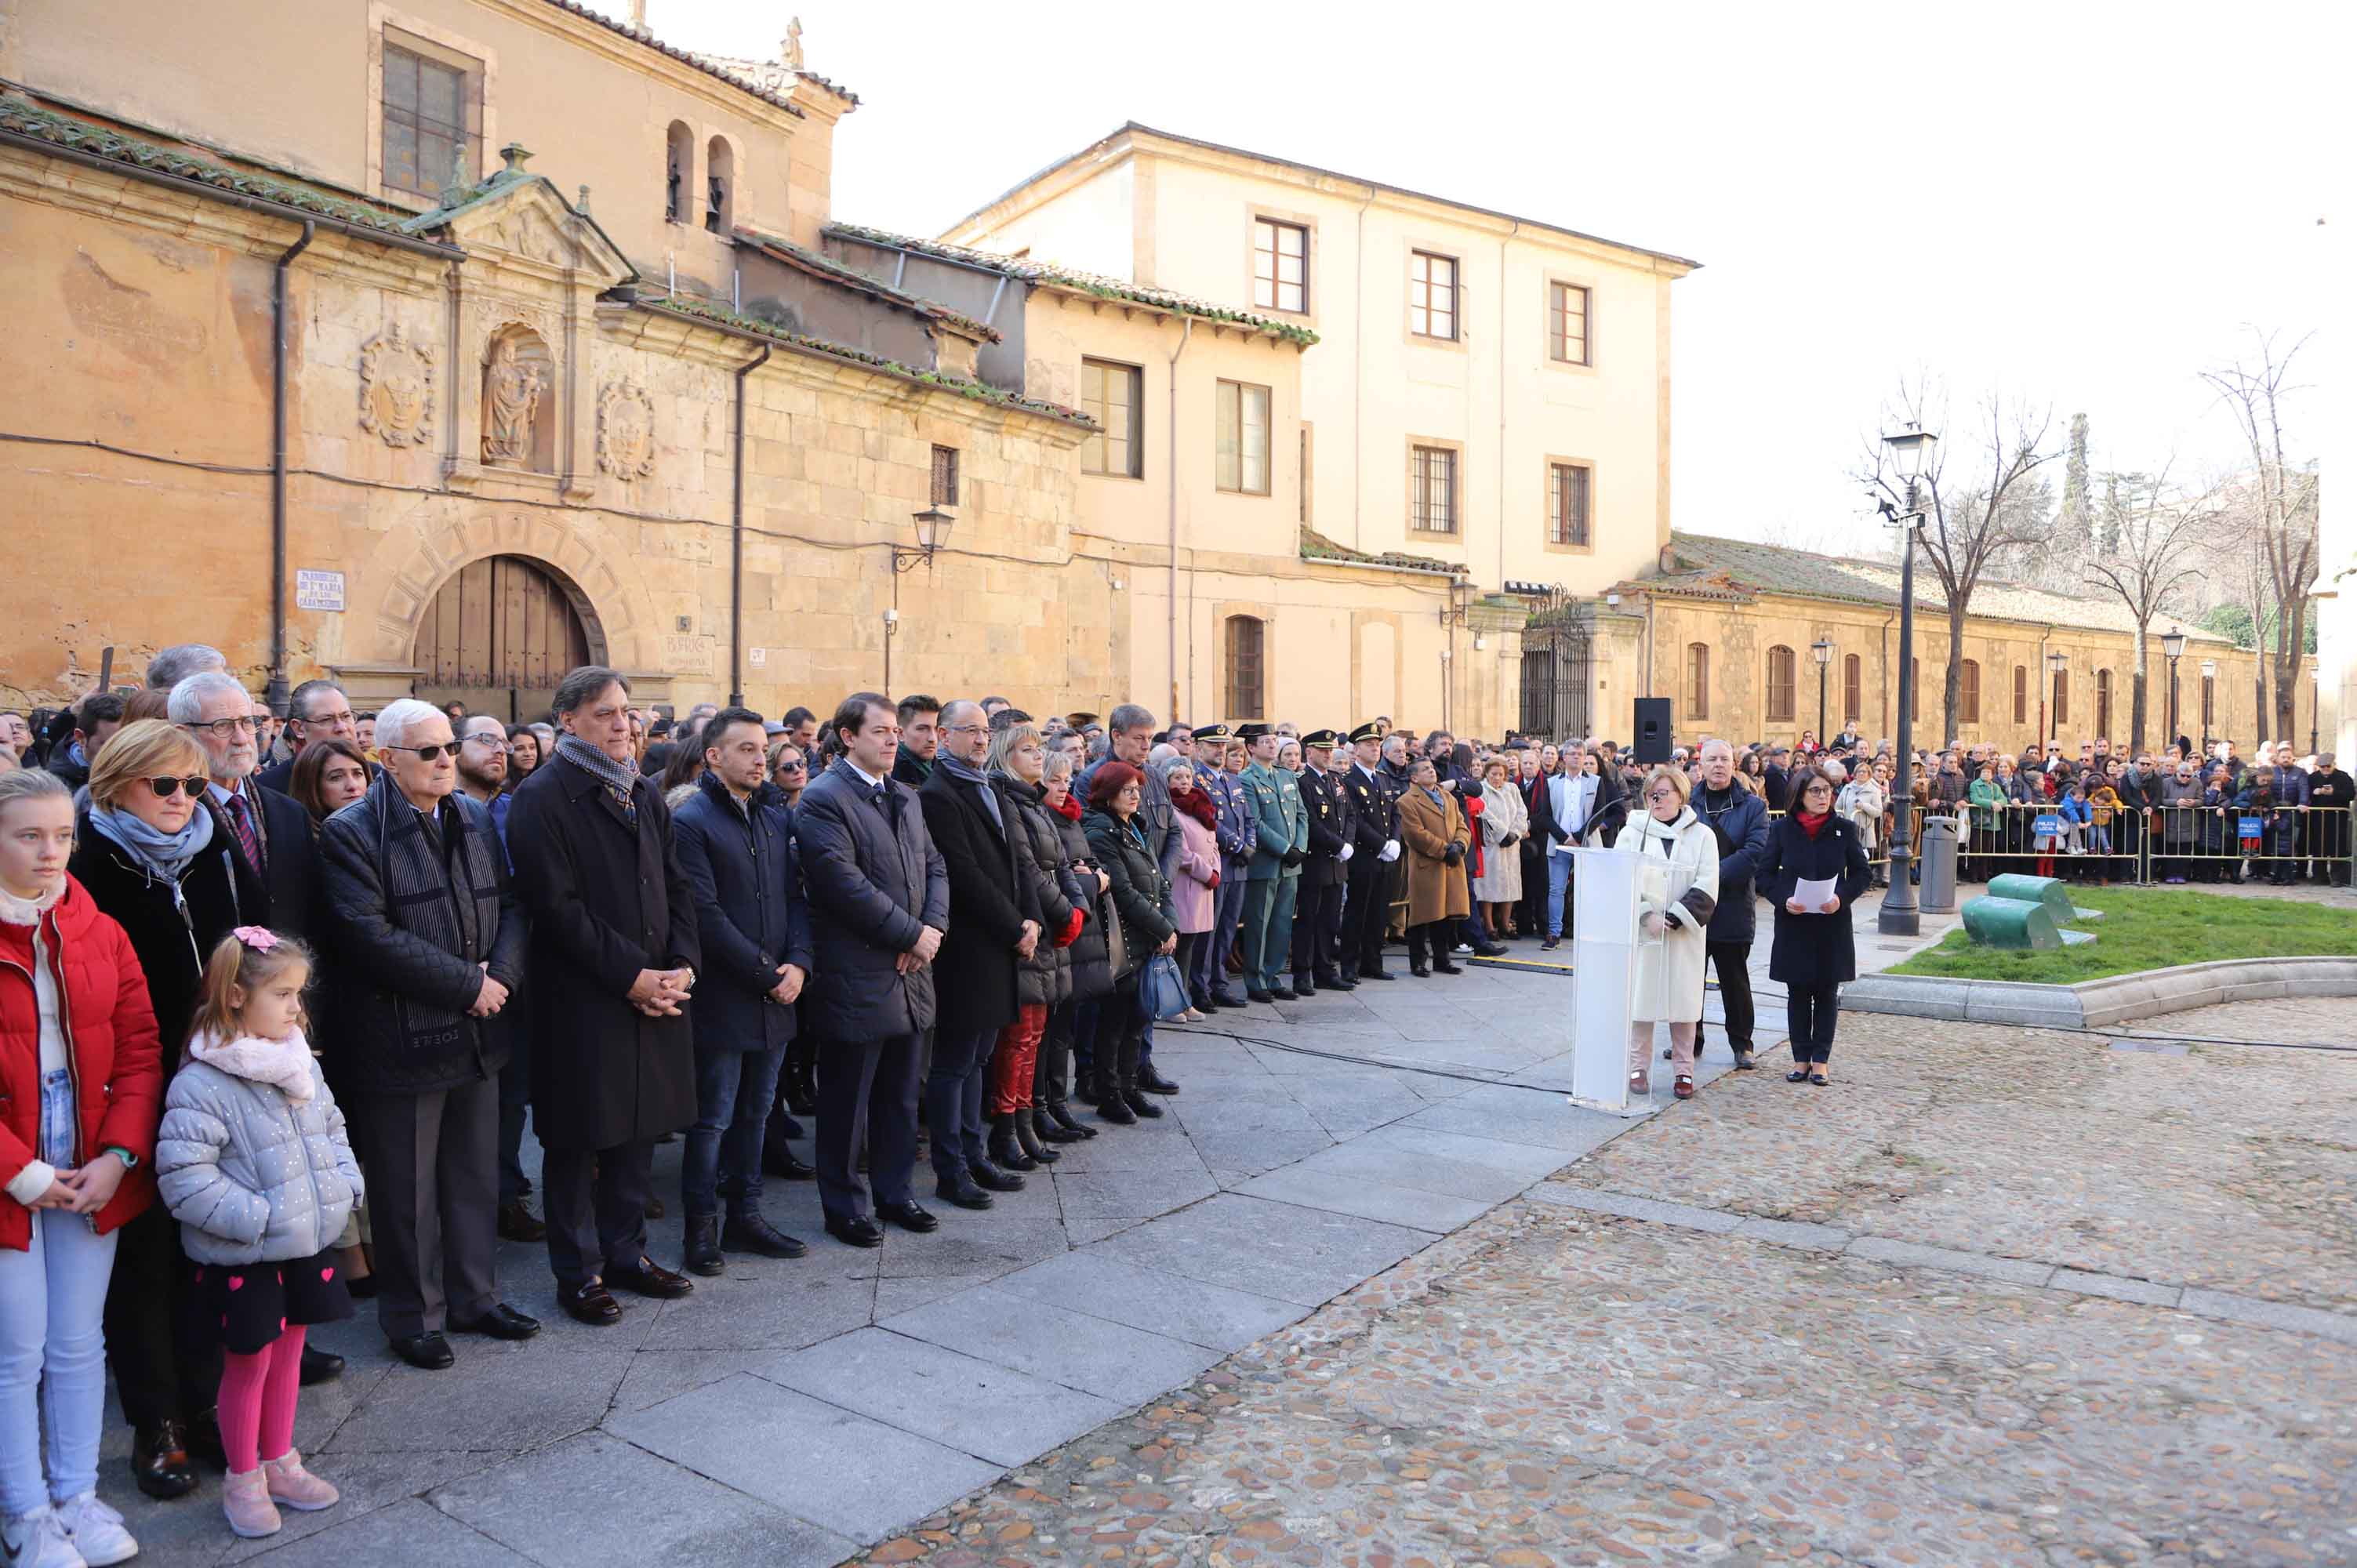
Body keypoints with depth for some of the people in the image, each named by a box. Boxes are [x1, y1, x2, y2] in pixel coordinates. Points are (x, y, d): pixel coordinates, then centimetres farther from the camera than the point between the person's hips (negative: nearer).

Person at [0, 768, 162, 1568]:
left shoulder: (100, 933, 3)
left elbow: (139, 1051, 3)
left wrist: (119, 1156, -7)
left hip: (93, 1175, 3)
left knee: (80, 1345, 13)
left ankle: (78, 1496, 28)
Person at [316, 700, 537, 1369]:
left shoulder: (477, 820, 10)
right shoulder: (352, 832, -10)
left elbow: (511, 907, 9)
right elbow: (369, 936, -19)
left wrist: (500, 975, -10)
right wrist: (466, 985, -18)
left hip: (477, 1034, 6)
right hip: (400, 1039, -6)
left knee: (476, 1176, 16)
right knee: (408, 1189, 7)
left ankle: (474, 1297, 32)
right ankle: (413, 1316, 23)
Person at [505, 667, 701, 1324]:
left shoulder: (644, 792, 13)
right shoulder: (542, 798, -9)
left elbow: (676, 886, 12)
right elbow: (558, 907, -15)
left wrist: (681, 964, -3)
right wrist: (630, 976, -16)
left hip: (656, 992, 6)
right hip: (581, 1001, -6)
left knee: (638, 1129, 14)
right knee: (577, 1141, 6)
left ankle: (625, 1252, 29)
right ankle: (578, 1272, 20)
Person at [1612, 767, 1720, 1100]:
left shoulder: (1702, 835, 2)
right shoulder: (1632, 833, 3)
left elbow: (1706, 888, -3)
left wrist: (1675, 918, -13)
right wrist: (1647, 916, -14)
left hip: (1685, 933, 0)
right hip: (1640, 931, 0)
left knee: (1684, 999, 4)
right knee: (1640, 998, 2)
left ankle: (1684, 1070, 15)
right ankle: (1638, 1067, 13)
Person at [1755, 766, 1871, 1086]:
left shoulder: (1844, 828, 0)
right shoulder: (1783, 829, -1)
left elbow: (1860, 873, 3)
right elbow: (1766, 873, 2)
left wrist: (1841, 897, -15)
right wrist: (1784, 899, -15)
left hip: (1833, 924, 0)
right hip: (1793, 923, 0)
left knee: (1826, 992, 6)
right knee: (1797, 992, 7)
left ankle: (1820, 1059, 15)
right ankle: (1801, 1058, 17)